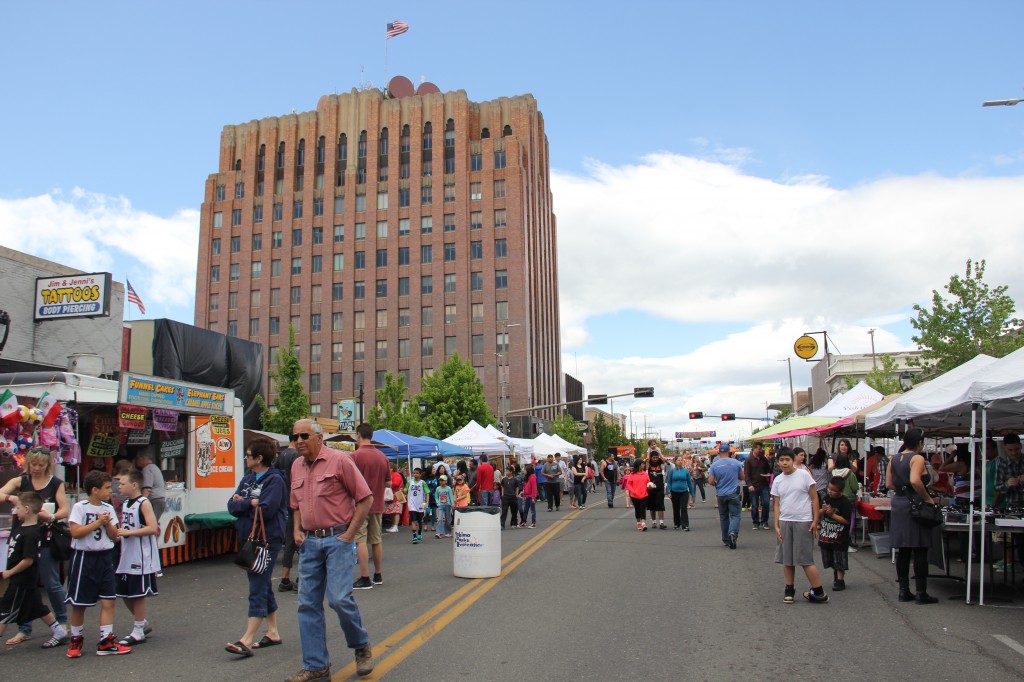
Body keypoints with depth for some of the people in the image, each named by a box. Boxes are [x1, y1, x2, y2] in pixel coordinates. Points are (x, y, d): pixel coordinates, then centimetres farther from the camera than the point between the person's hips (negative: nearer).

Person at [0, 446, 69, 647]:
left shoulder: (56, 483, 2)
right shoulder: (20, 481, 5)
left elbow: (65, 510, -3)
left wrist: (51, 517, -23)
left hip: (45, 541, -2)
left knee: (52, 584, 2)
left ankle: (62, 623, 16)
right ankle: (24, 629, 18)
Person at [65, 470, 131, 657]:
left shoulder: (108, 508, 7)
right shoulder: (80, 507, -8)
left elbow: (114, 536, 7)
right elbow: (75, 532, -18)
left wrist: (108, 524, -10)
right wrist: (97, 523, -18)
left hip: (105, 557, 4)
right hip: (84, 558, -4)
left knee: (108, 601, 0)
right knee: (79, 603, 7)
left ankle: (106, 642, 6)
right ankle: (75, 640, 25)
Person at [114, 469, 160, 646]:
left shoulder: (144, 503, -14)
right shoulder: (125, 503, 11)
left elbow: (153, 528, -23)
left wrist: (128, 532, -23)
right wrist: (117, 532, 4)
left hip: (141, 558, -9)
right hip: (126, 557, 9)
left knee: (138, 594, 0)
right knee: (125, 593, 15)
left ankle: (138, 632, 11)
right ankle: (142, 623, 31)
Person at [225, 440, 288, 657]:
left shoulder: (274, 480, -12)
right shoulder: (247, 479, 12)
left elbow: (267, 510, -22)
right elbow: (231, 506, 4)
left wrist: (242, 504, -8)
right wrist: (250, 503, -14)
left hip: (267, 540, -9)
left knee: (258, 591, -8)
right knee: (263, 587, 16)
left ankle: (246, 641, -8)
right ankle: (273, 633, 26)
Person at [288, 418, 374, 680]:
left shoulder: (339, 461, -8)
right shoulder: (297, 466, 12)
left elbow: (365, 498, -8)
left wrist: (350, 534, -10)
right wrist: (297, 530, 7)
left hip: (337, 539, -6)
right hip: (309, 542, 6)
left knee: (339, 598, -12)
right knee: (308, 604, 5)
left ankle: (361, 646, 14)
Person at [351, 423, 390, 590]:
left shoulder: (355, 456, -13)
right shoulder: (382, 457, 6)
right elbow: (388, 483, 11)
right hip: (378, 505, 6)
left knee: (360, 541, -2)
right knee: (376, 540, 14)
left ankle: (365, 579, -4)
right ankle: (378, 576, 22)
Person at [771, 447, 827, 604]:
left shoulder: (804, 475, -4)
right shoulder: (777, 481, 7)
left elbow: (814, 498, -2)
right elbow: (777, 505, 10)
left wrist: (815, 521, -6)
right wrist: (777, 525, 3)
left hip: (803, 522, -4)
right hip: (784, 522, 4)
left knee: (805, 559, -3)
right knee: (786, 558, 8)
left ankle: (819, 592, 8)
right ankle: (789, 590, 19)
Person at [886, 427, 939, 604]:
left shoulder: (893, 459, 9)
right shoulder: (917, 458, -12)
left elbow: (889, 483, 9)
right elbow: (915, 480, -27)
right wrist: (927, 498, -17)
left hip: (898, 504, 7)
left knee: (903, 551, 10)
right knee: (920, 551, 1)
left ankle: (904, 591, 15)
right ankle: (921, 593, 5)